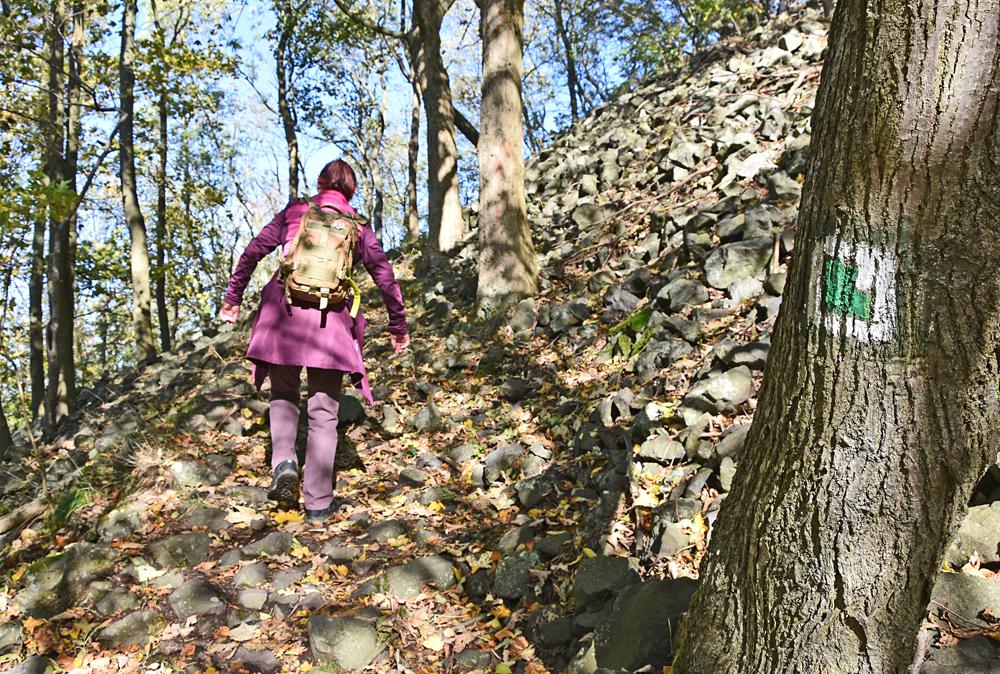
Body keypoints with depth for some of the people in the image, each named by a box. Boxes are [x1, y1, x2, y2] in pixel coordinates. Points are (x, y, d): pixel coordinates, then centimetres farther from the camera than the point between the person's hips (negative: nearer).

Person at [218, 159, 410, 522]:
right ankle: (318, 501, 8)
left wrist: (233, 296, 14)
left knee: (284, 394, 20)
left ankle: (284, 461, -6)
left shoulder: (294, 211, 11)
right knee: (323, 411, 7)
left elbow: (253, 252, 6)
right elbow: (384, 274, 7)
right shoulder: (356, 224, 10)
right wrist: (398, 325, 14)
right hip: (332, 319, 0)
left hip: (284, 311, 0)